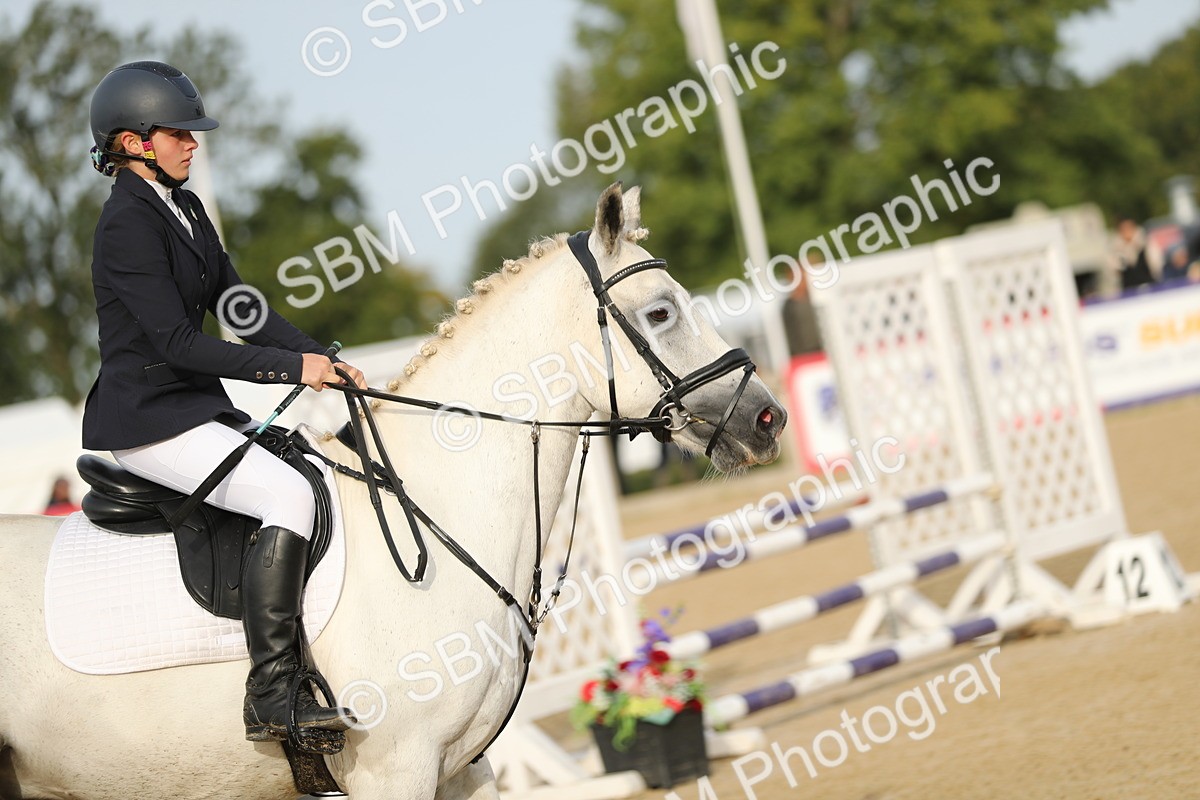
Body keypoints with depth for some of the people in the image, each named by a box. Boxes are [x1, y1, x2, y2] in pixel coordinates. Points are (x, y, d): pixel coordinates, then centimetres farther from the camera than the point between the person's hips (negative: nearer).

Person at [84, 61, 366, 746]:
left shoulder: (187, 210, 13)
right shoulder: (128, 224, -17)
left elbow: (238, 308, 12)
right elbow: (177, 343, -22)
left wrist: (323, 358, -2)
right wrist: (293, 367, -21)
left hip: (199, 407, 10)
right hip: (146, 419, -10)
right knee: (290, 496, -25)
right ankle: (272, 695, -24)